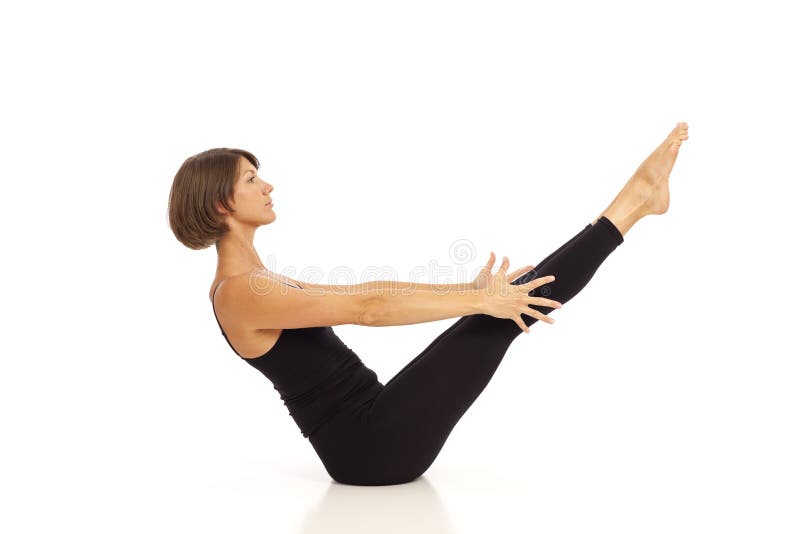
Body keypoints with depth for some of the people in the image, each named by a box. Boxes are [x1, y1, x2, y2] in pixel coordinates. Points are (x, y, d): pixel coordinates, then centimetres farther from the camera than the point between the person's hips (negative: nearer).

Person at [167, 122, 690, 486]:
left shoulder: (254, 284, 15)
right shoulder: (240, 293, -16)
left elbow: (364, 291, 14)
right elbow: (367, 309, -24)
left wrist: (467, 290, 11)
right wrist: (478, 301, -22)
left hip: (370, 432, 9)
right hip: (371, 446, -9)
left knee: (504, 301, 3)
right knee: (500, 315, -13)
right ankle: (636, 197, -3)